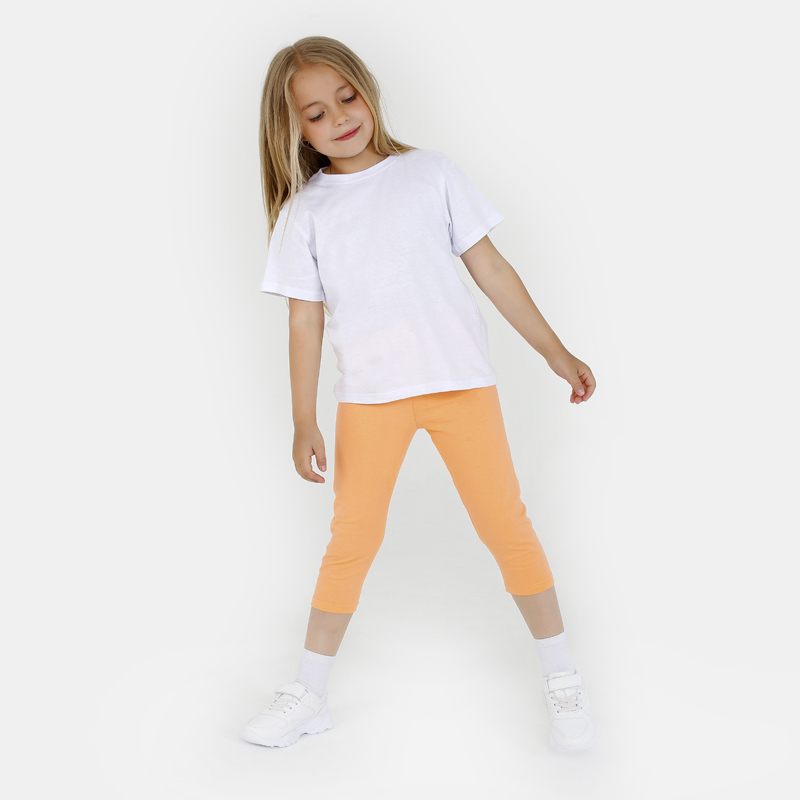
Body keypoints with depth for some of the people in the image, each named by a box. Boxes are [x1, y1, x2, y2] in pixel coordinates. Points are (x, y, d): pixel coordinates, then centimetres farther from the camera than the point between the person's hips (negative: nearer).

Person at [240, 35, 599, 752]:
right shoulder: (304, 211, 4)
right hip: (368, 395, 0)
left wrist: (556, 352, 5)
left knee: (504, 524, 3)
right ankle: (309, 694, 20)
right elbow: (305, 321, 3)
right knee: (353, 536, 4)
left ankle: (562, 677, 20)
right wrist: (304, 423, 0)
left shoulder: (431, 173, 4)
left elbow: (491, 269, 6)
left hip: (460, 379, 0)